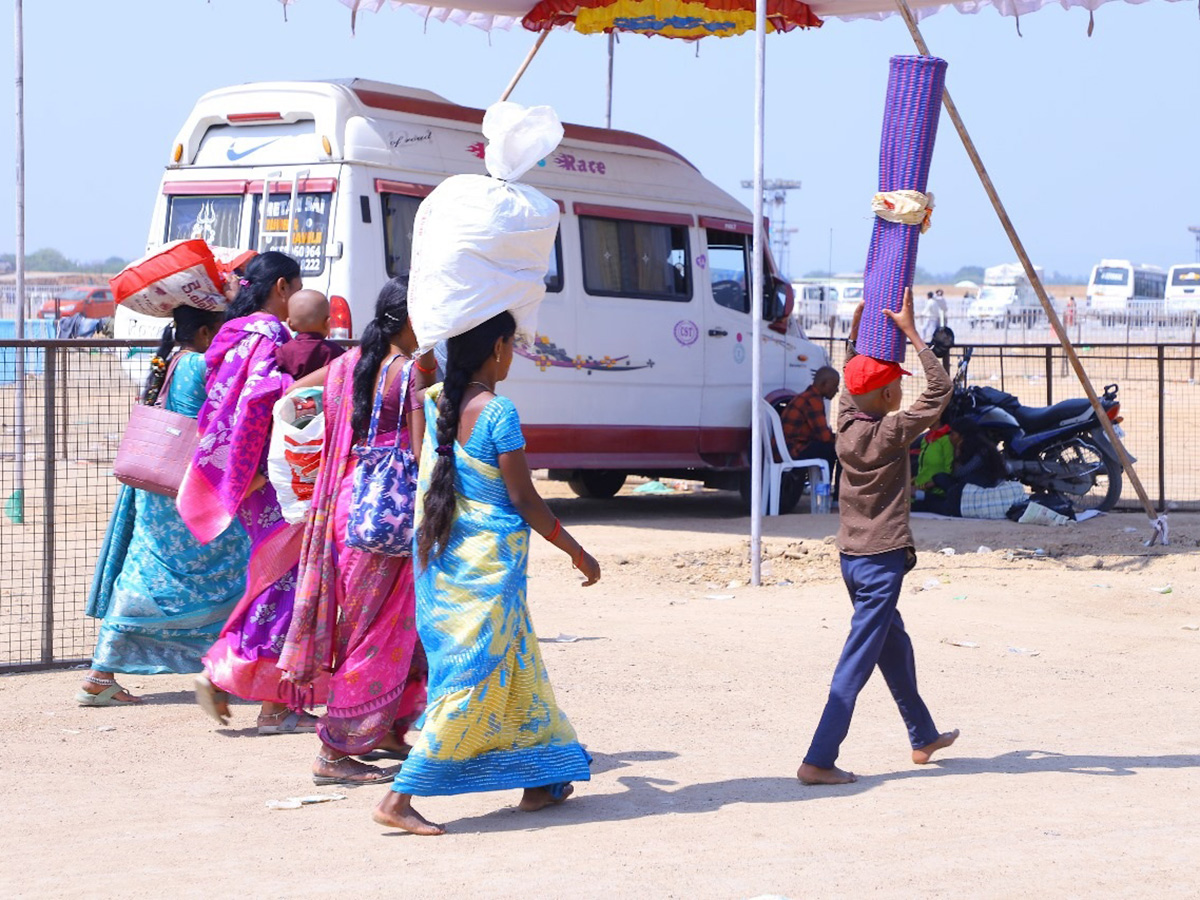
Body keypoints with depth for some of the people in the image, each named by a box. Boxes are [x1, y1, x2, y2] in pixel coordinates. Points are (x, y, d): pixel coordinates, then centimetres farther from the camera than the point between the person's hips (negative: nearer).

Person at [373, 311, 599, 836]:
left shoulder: (434, 402, 2)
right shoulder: (498, 412, -16)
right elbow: (525, 501, -12)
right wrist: (577, 552, -2)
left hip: (441, 555, 8)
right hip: (488, 562, -8)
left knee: (512, 669, 19)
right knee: (474, 679, -4)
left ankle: (540, 782, 27)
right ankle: (399, 798, -8)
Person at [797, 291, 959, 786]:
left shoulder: (846, 425, 2)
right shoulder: (890, 433, -17)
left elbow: (852, 382, 22)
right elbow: (940, 390, -13)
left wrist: (858, 330, 18)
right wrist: (911, 332, -11)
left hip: (852, 557, 8)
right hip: (881, 560, -8)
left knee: (895, 646, 23)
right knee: (857, 663, -8)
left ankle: (924, 737, 38)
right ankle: (818, 761, -12)